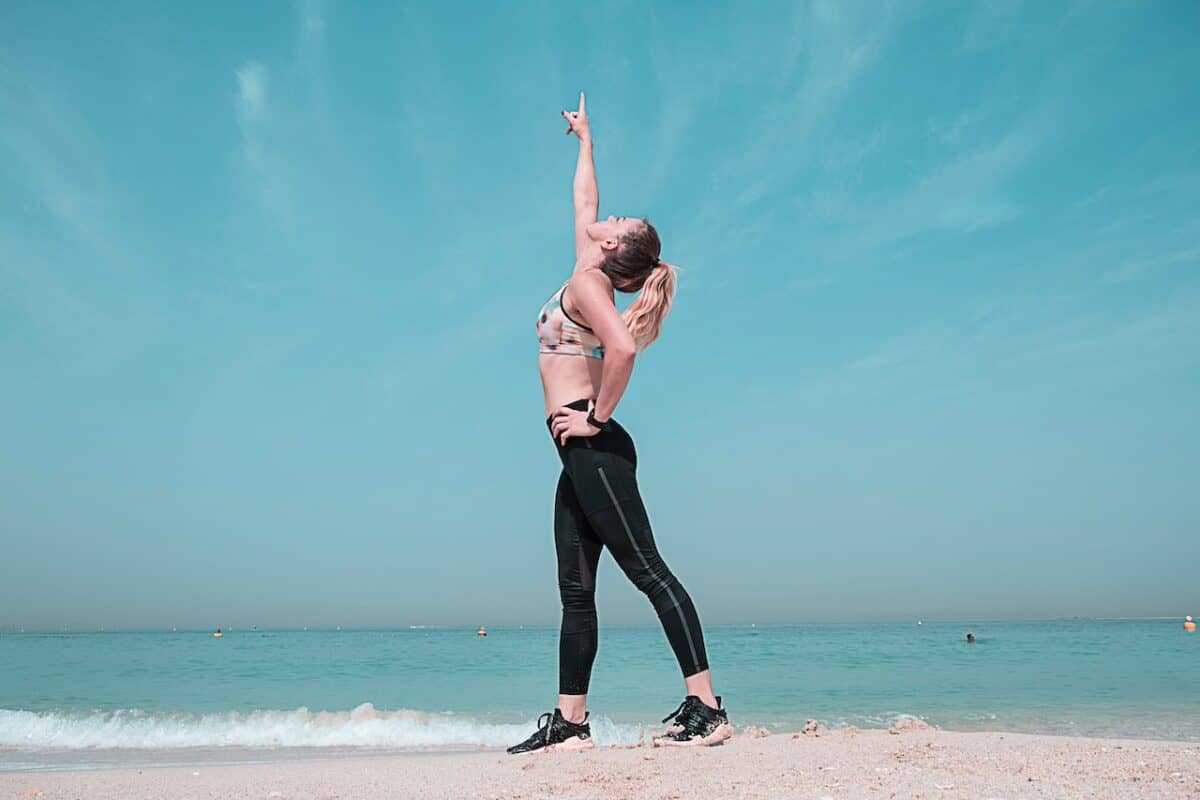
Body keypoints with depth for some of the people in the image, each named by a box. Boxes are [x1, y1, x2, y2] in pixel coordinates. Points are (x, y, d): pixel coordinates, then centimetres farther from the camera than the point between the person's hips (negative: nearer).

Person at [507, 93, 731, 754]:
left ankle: (707, 708, -8)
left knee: (646, 568, -11)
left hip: (593, 446, -10)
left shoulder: (585, 284, -7)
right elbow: (583, 203, 33)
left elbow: (622, 348, -28)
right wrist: (585, 140, 46)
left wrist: (597, 418, -18)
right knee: (575, 592, 7)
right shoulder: (590, 278, 17)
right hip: (583, 455, 10)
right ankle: (570, 722, 12)